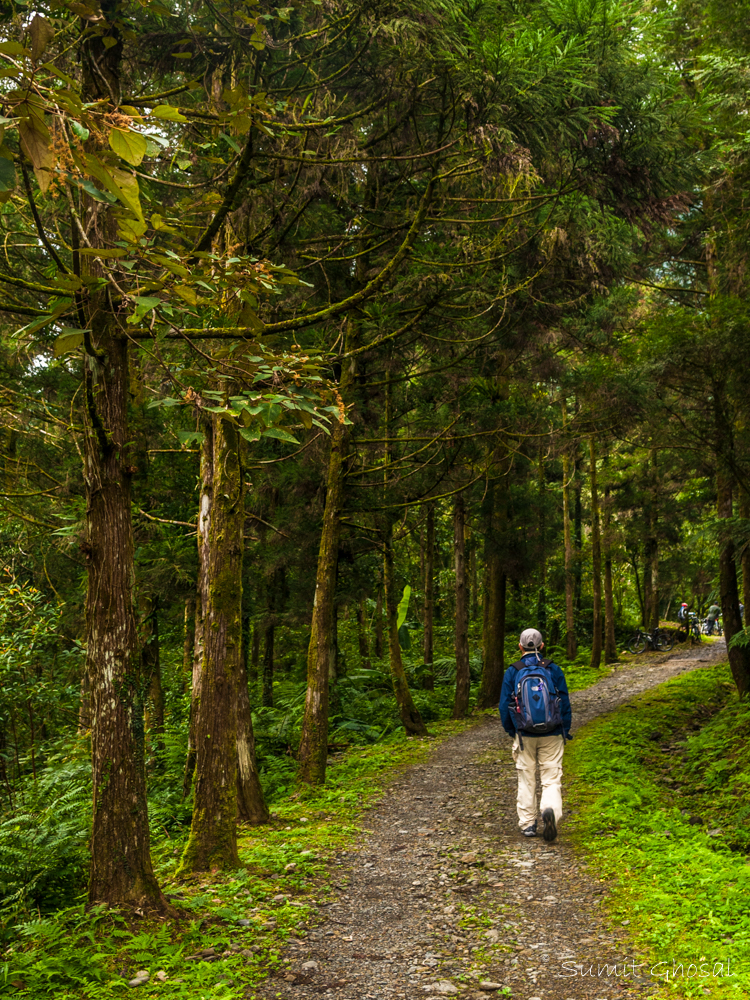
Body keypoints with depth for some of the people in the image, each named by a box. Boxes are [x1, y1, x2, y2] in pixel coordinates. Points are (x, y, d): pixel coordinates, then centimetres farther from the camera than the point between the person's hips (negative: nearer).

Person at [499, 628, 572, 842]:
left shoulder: (512, 672, -2)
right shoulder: (553, 670, -2)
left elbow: (504, 706, 1)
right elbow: (565, 703, 1)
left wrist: (511, 732, 15)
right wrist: (565, 731, 12)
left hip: (525, 736, 1)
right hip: (552, 736, 0)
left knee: (526, 780, 13)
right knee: (551, 778, 3)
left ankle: (527, 824, 15)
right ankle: (550, 810, -24)